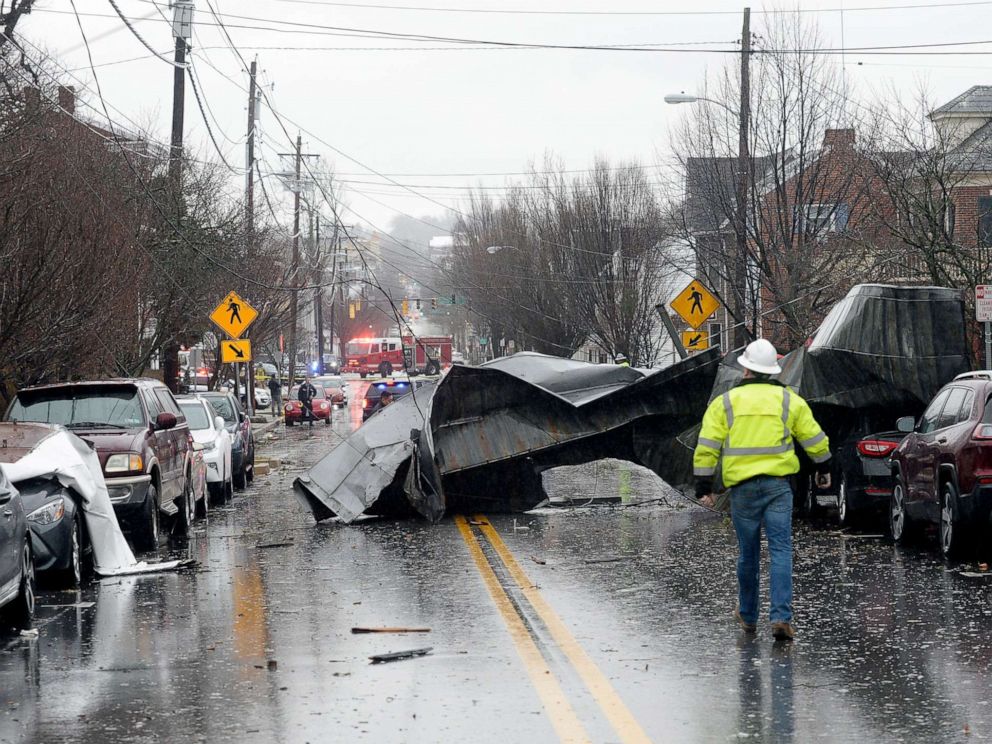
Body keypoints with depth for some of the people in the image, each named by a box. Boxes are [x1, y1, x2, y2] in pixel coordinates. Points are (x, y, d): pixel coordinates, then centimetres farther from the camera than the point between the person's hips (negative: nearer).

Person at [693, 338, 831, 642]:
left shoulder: (725, 402, 3)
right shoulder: (789, 400, 5)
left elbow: (707, 447, -2)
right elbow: (814, 438, 11)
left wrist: (703, 487, 2)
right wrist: (823, 468, 28)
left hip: (742, 487, 0)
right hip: (778, 485, 0)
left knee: (747, 554, 13)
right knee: (780, 551, -3)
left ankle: (748, 616, 26)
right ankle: (781, 617, -15)